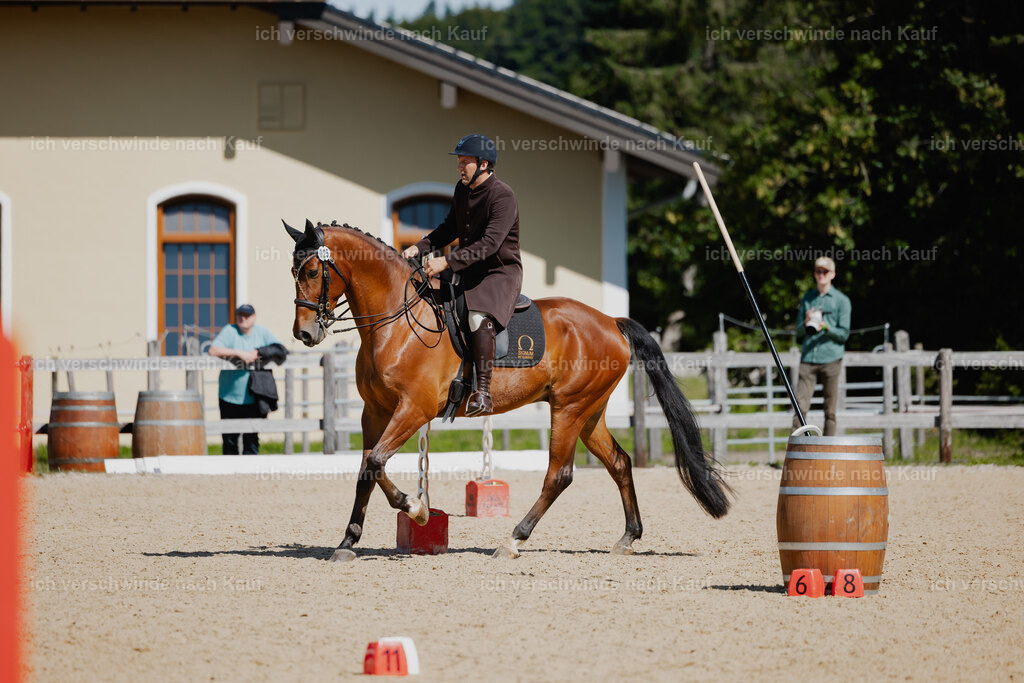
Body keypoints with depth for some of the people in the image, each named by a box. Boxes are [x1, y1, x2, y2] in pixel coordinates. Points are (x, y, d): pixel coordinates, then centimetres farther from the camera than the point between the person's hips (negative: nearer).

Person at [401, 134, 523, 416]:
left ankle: (482, 393, -38)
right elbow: (450, 228, 20)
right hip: (468, 274, 9)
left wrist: (447, 261, -36)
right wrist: (420, 247, 3)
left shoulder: (503, 197, -19)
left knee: (479, 318, -35)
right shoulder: (462, 190, 7)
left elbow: (489, 243, -30)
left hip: (501, 273, -9)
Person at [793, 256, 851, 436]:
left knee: (830, 411, 0)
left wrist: (825, 327, -17)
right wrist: (806, 324, -6)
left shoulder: (841, 300, 5)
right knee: (800, 406, -9)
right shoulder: (807, 298, 15)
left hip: (830, 359, -2)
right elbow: (798, 332, 17)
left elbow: (844, 334, 1)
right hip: (808, 359, 2)